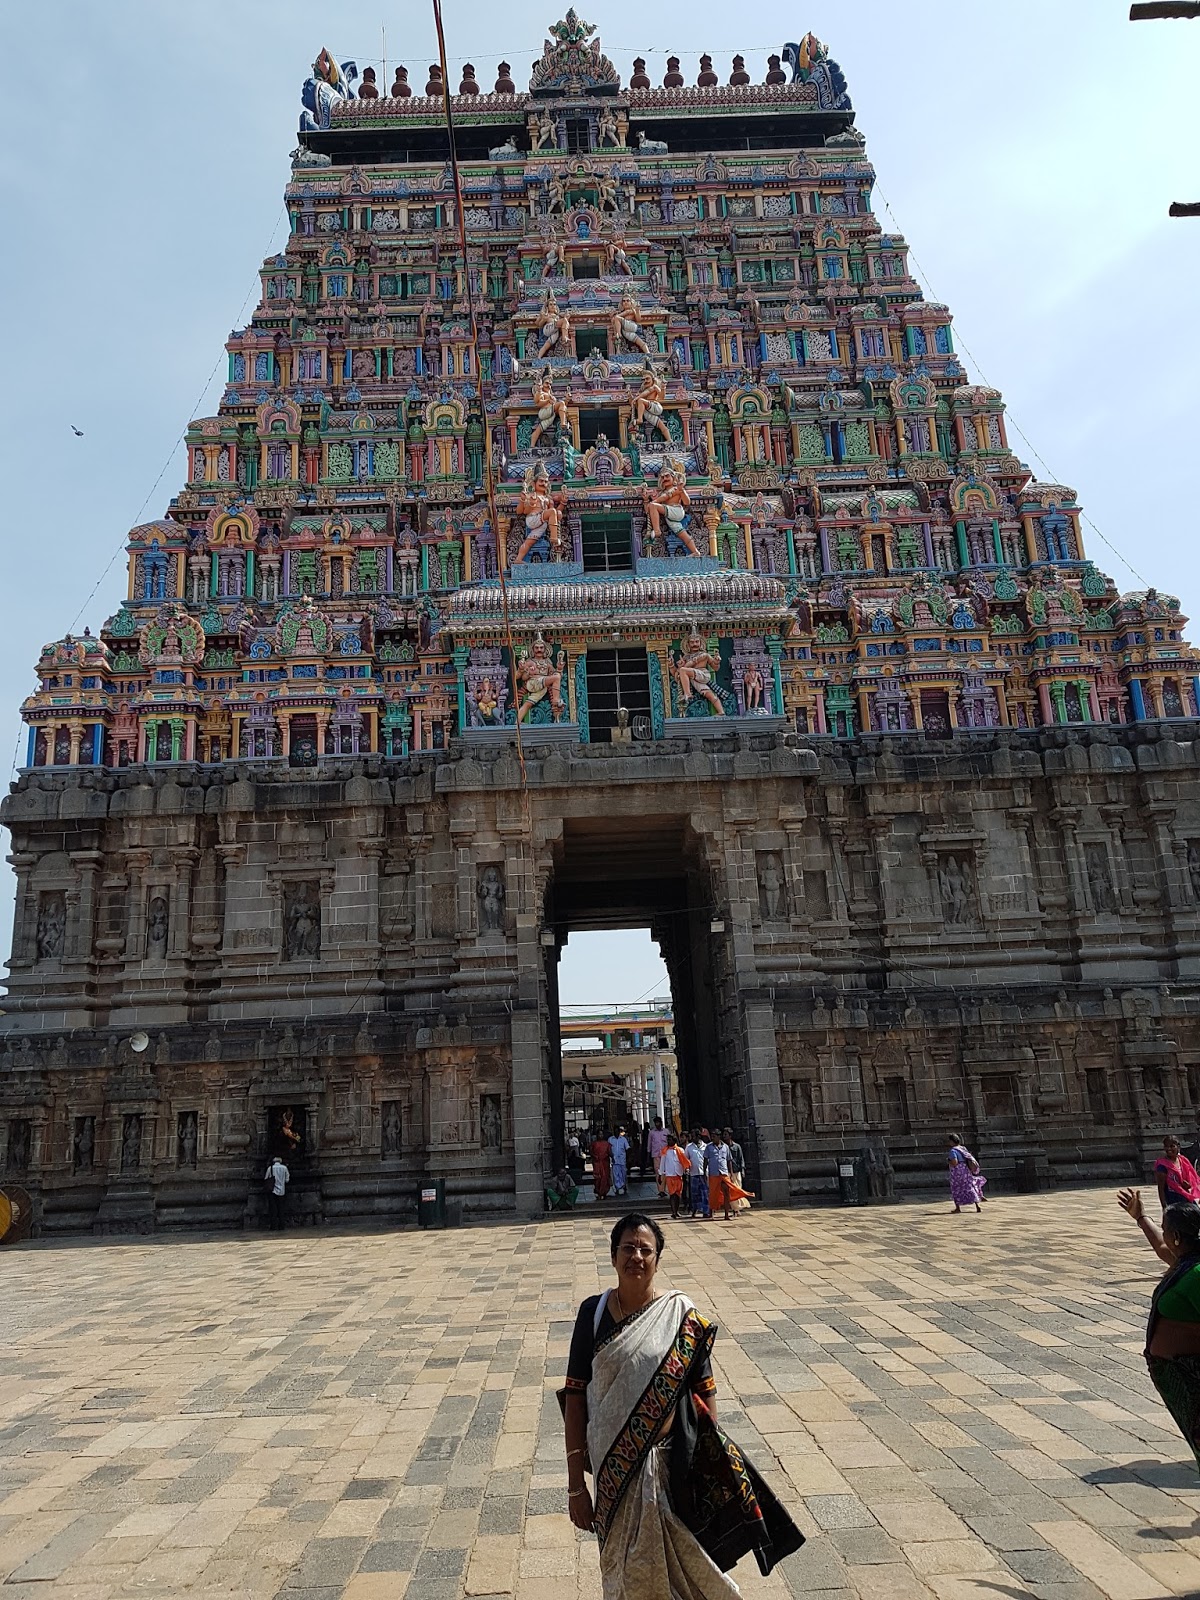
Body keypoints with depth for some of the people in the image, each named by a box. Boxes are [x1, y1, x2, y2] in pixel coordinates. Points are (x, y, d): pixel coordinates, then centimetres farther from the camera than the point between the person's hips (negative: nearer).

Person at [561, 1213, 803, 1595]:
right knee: (623, 1572, 17)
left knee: (676, 1562, 12)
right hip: (613, 1467, 1)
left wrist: (712, 1468, -6)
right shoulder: (594, 1312, -6)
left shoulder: (680, 1315, -8)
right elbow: (574, 1397, -4)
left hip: (669, 1464, -1)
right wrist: (575, 1483, -5)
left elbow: (704, 1392, -4)